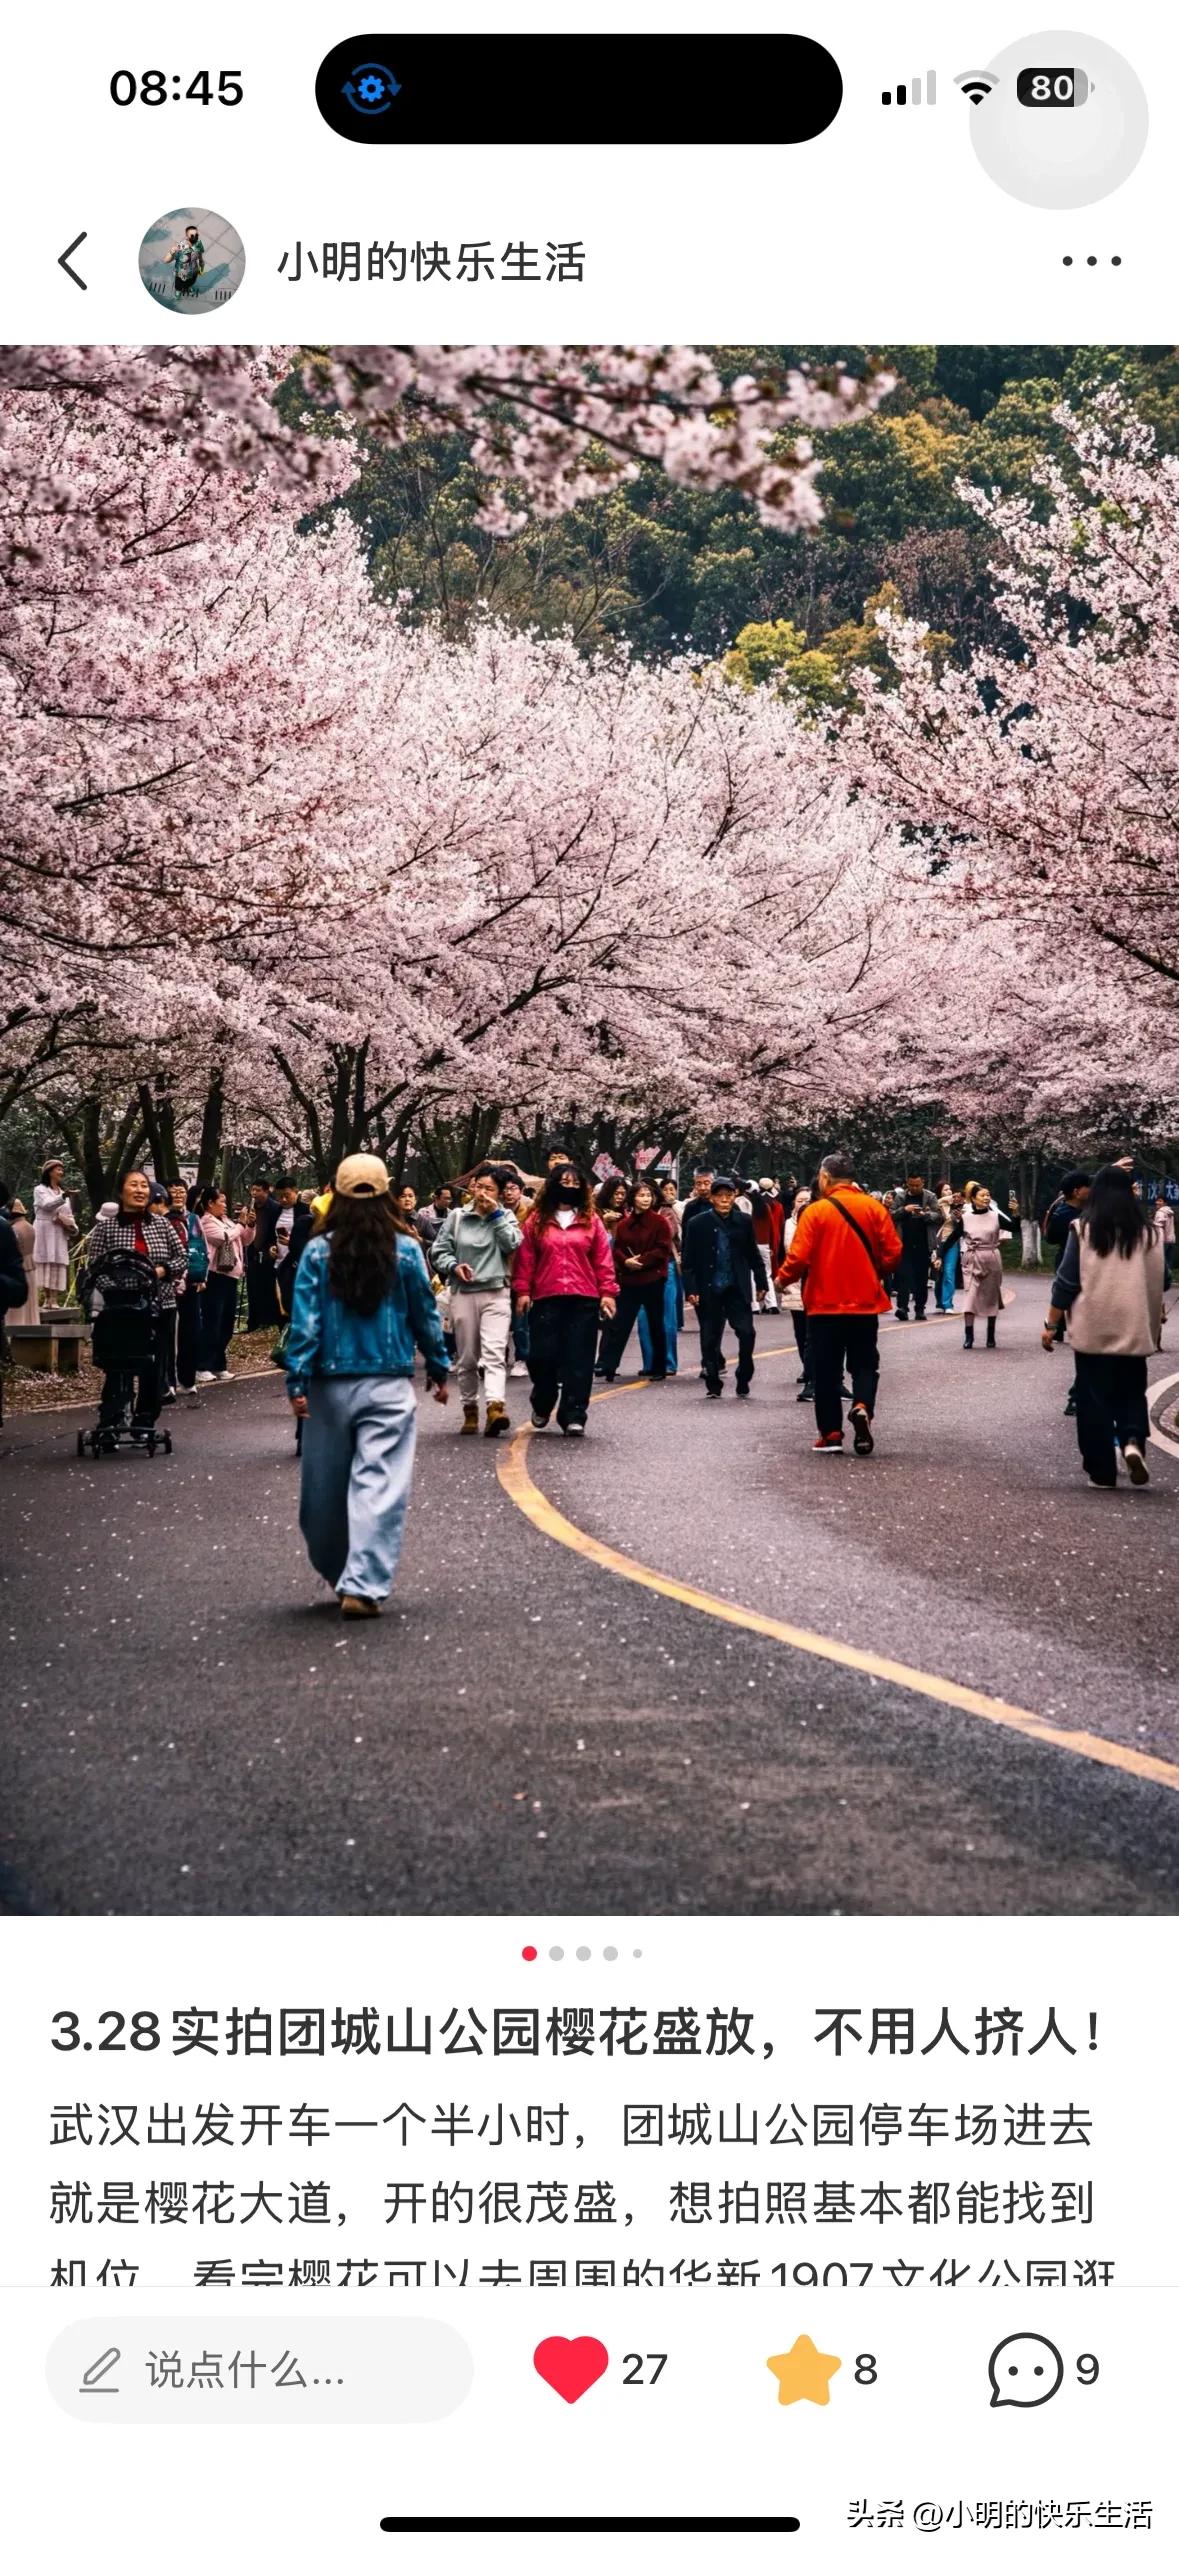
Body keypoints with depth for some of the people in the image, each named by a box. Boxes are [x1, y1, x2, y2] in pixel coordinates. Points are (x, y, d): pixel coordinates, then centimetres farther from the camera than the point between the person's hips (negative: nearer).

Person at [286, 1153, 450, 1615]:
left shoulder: (318, 1252, -3)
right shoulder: (405, 1250, -2)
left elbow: (304, 1320, -5)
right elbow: (425, 1315, 6)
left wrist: (298, 1380, -2)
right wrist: (439, 1370, 17)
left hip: (331, 1385, 1)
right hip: (389, 1385, -1)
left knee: (326, 1486, 14)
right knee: (379, 1484, -5)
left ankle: (336, 1573, 30)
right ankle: (363, 1585, -15)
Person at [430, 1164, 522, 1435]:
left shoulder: (505, 1216, 8)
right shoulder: (457, 1216, 7)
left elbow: (513, 1244, -8)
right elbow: (439, 1251, 8)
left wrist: (496, 1214, -8)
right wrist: (454, 1266, -11)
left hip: (496, 1293, -1)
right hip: (463, 1293, 2)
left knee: (494, 1353, -17)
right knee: (467, 1358, 7)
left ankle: (496, 1408, -31)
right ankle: (470, 1410, 19)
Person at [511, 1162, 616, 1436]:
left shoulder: (591, 1220, 9)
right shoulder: (537, 1221, 8)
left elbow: (603, 1259, 6)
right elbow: (525, 1258, 6)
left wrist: (607, 1292, -1)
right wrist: (522, 1290, -1)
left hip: (584, 1300, 0)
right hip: (546, 1299, 0)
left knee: (578, 1359, -2)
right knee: (542, 1356, -1)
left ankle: (573, 1416, 2)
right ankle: (542, 1406, 25)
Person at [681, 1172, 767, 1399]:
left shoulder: (744, 1222, 3)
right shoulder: (697, 1224, -2)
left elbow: (753, 1255, 10)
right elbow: (689, 1260, -1)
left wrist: (761, 1284, 9)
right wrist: (690, 1289, -8)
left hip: (737, 1289, 0)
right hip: (709, 1290, 0)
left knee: (746, 1333, -10)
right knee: (710, 1339, 5)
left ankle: (743, 1381, 6)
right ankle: (713, 1386, 18)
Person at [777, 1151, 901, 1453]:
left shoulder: (816, 1211, -10)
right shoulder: (875, 1208, -1)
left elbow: (799, 1257, -13)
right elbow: (893, 1251, -2)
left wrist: (783, 1279, 6)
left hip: (825, 1304, -2)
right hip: (866, 1303, 2)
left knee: (827, 1369, 7)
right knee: (865, 1364, 13)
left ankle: (831, 1434, 6)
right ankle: (863, 1407, -14)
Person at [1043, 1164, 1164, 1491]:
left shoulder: (1083, 1229, -5)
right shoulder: (1147, 1232, 2)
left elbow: (1066, 1281, -5)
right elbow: (1158, 1281, 8)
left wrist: (1051, 1324, 1)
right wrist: (1155, 1323, 22)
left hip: (1092, 1329, -2)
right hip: (1134, 1330, 2)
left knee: (1094, 1398, 6)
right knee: (1132, 1391, 15)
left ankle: (1102, 1472, 5)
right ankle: (1133, 1441, -11)